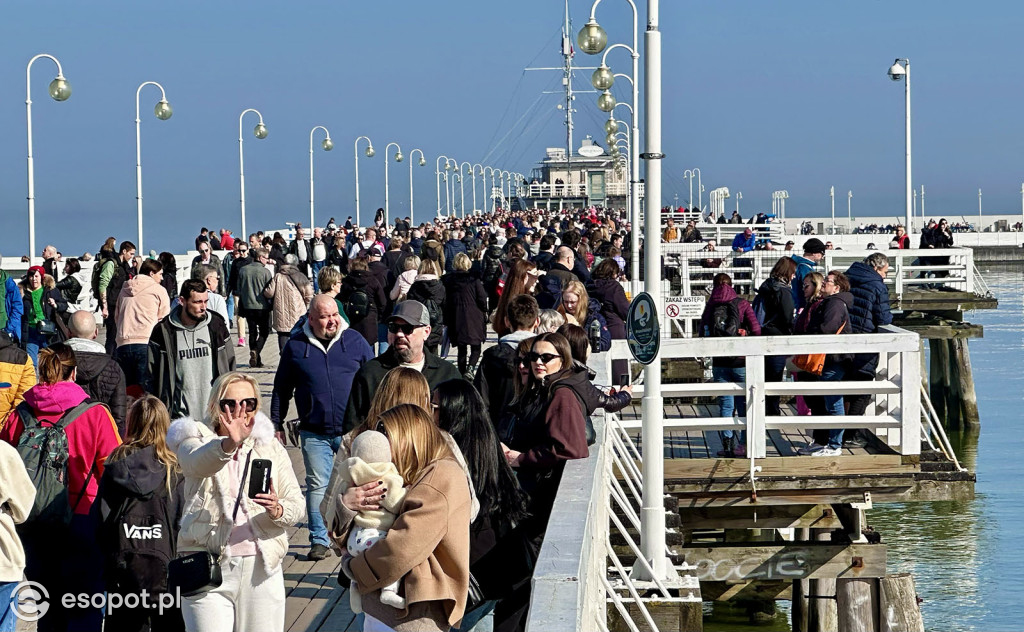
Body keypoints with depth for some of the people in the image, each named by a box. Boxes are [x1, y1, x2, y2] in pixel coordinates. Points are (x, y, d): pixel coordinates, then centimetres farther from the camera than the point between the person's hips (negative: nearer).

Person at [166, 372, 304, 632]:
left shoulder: (270, 446, 12)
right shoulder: (195, 439, 3)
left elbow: (297, 505, 7)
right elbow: (198, 462, -22)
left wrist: (277, 511, -17)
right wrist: (229, 444, -44)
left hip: (261, 567, 3)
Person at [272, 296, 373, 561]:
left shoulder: (354, 340, 3)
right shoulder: (296, 346, 3)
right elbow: (281, 389, 11)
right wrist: (277, 425, 10)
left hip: (352, 430, 0)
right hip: (314, 433, 0)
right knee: (317, 486, 2)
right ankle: (319, 540, 10)